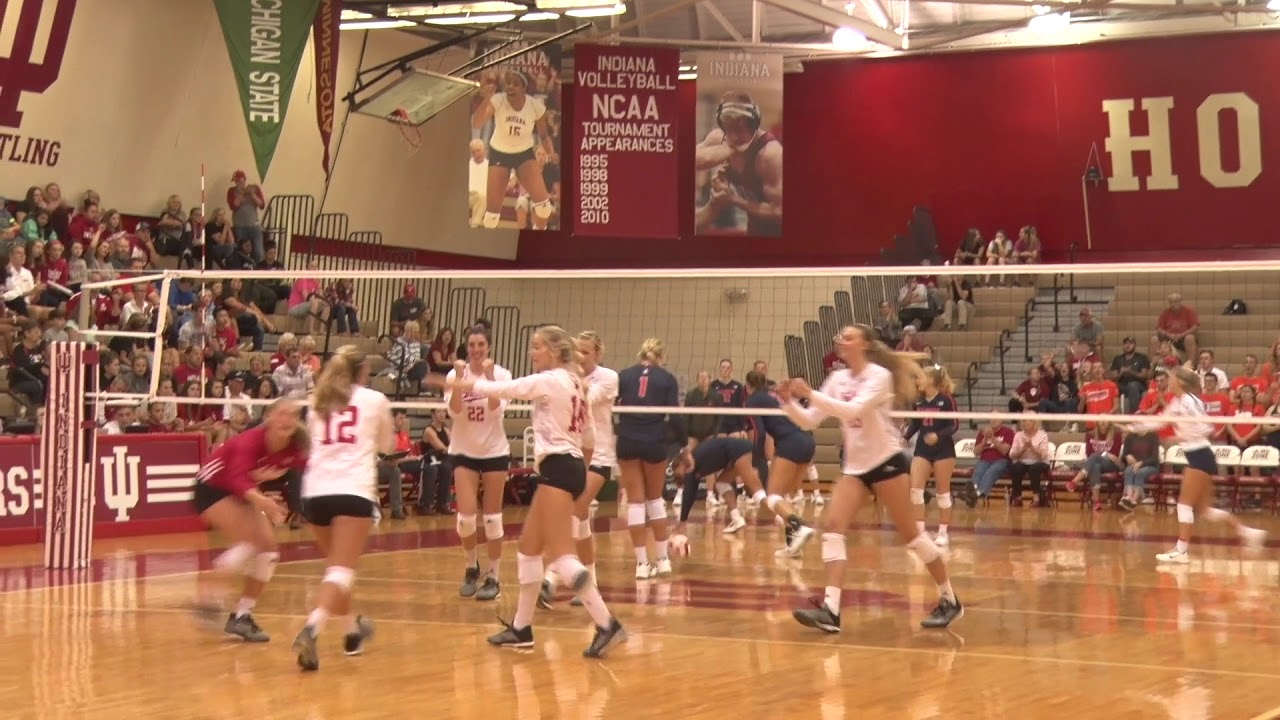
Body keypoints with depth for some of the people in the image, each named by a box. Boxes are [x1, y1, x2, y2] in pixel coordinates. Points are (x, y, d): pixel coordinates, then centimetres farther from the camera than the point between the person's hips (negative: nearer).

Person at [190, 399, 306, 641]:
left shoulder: (294, 451, -14)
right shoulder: (252, 441, -33)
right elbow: (238, 478, -46)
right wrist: (260, 500, -63)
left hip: (242, 493, 8)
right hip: (211, 487, -7)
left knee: (269, 549, -1)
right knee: (249, 540, -24)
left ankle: (242, 616, 6)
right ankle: (209, 597, -18)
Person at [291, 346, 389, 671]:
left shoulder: (318, 402, 16)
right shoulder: (374, 400, 9)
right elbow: (387, 445, 23)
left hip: (315, 492, 4)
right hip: (353, 491, -4)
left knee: (336, 566, 23)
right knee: (341, 570, -11)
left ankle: (353, 630, 34)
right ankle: (311, 629, -33)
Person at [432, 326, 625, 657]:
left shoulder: (551, 381, -11)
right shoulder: (575, 383, 16)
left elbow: (504, 389, -6)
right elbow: (589, 437, 19)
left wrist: (464, 384, 8)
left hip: (558, 468, -10)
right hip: (570, 465, 10)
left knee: (561, 555, -14)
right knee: (529, 549, 15)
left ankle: (607, 624, -20)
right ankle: (521, 628, 21)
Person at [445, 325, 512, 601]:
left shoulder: (501, 374, -6)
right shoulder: (455, 374, -4)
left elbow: (497, 409, -20)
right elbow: (454, 411, -17)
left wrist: (488, 376, -28)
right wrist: (460, 377, -26)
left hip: (495, 451, 0)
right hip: (464, 452, 1)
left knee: (492, 516, 2)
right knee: (466, 515, -8)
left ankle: (492, 576, 11)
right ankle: (472, 566, 17)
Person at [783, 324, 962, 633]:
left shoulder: (879, 375, -13)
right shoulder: (837, 379, 7)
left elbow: (853, 410, -28)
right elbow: (809, 420, 5)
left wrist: (810, 394, -31)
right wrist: (789, 402, -13)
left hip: (886, 462, -6)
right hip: (855, 466, 6)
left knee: (909, 532, -2)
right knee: (833, 527, -10)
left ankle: (949, 600, 14)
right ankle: (830, 610, -17)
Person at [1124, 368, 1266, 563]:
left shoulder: (1189, 401, -15)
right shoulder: (1176, 403, 13)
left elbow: (1207, 428, -20)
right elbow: (1158, 422, 22)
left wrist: (1184, 436, -24)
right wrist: (1133, 427, 18)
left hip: (1201, 457, -9)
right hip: (1197, 457, 9)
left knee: (1185, 503, -7)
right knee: (1203, 509, 10)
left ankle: (1181, 550, -5)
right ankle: (1247, 532, 15)